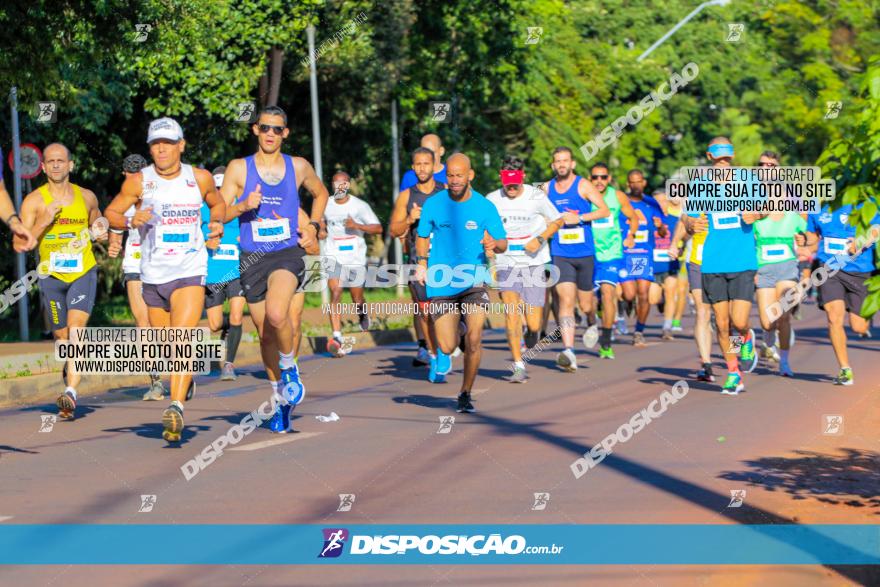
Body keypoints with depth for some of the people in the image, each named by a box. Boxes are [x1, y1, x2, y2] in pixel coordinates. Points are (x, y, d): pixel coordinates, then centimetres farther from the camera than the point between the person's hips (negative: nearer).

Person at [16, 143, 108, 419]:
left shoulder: (87, 197, 6)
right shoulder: (34, 200, -2)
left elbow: (96, 225, 26)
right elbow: (20, 243, -7)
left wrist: (100, 234, 3)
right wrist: (43, 223, -21)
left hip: (83, 272, 0)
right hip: (51, 275, 0)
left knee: (77, 328, -19)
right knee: (62, 337, 9)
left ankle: (70, 392, -27)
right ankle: (70, 367, 43)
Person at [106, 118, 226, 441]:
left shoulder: (200, 178, 1)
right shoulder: (139, 181, -2)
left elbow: (218, 202, 21)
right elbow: (111, 213, 6)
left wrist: (216, 223, 4)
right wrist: (131, 221, -13)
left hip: (190, 272, -2)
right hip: (153, 275, 2)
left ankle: (176, 408, -28)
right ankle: (184, 380, 43)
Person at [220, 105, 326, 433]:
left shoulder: (298, 167, 5)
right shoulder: (239, 168, 1)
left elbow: (320, 193, 25)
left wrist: (313, 226, 11)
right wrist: (243, 206, -20)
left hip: (288, 254, -1)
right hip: (252, 258, 2)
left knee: (276, 314, -29)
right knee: (265, 334, 8)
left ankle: (289, 367, -2)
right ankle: (281, 399, 26)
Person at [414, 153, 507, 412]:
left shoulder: (485, 206, -3)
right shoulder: (433, 204, 1)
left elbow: (503, 244, -2)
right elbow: (423, 237, 15)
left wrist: (494, 244, -25)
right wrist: (422, 263, -1)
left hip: (473, 281, -1)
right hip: (440, 284, 1)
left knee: (474, 338, -17)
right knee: (447, 348, -2)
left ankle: (466, 393, 2)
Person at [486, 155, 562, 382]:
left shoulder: (536, 197, -4)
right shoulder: (492, 200, 0)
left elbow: (557, 220, 7)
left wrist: (540, 239, -8)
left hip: (533, 263, -1)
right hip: (506, 264, 1)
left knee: (533, 324, -4)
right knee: (511, 309, -20)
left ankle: (532, 330, 35)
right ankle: (518, 366, -15)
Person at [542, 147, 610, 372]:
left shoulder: (583, 185, -2)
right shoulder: (547, 189, 8)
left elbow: (605, 210, -8)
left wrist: (579, 218, -17)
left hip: (585, 253, -1)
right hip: (560, 254, 1)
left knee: (586, 305, 8)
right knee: (566, 300, -15)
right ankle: (568, 351, -23)